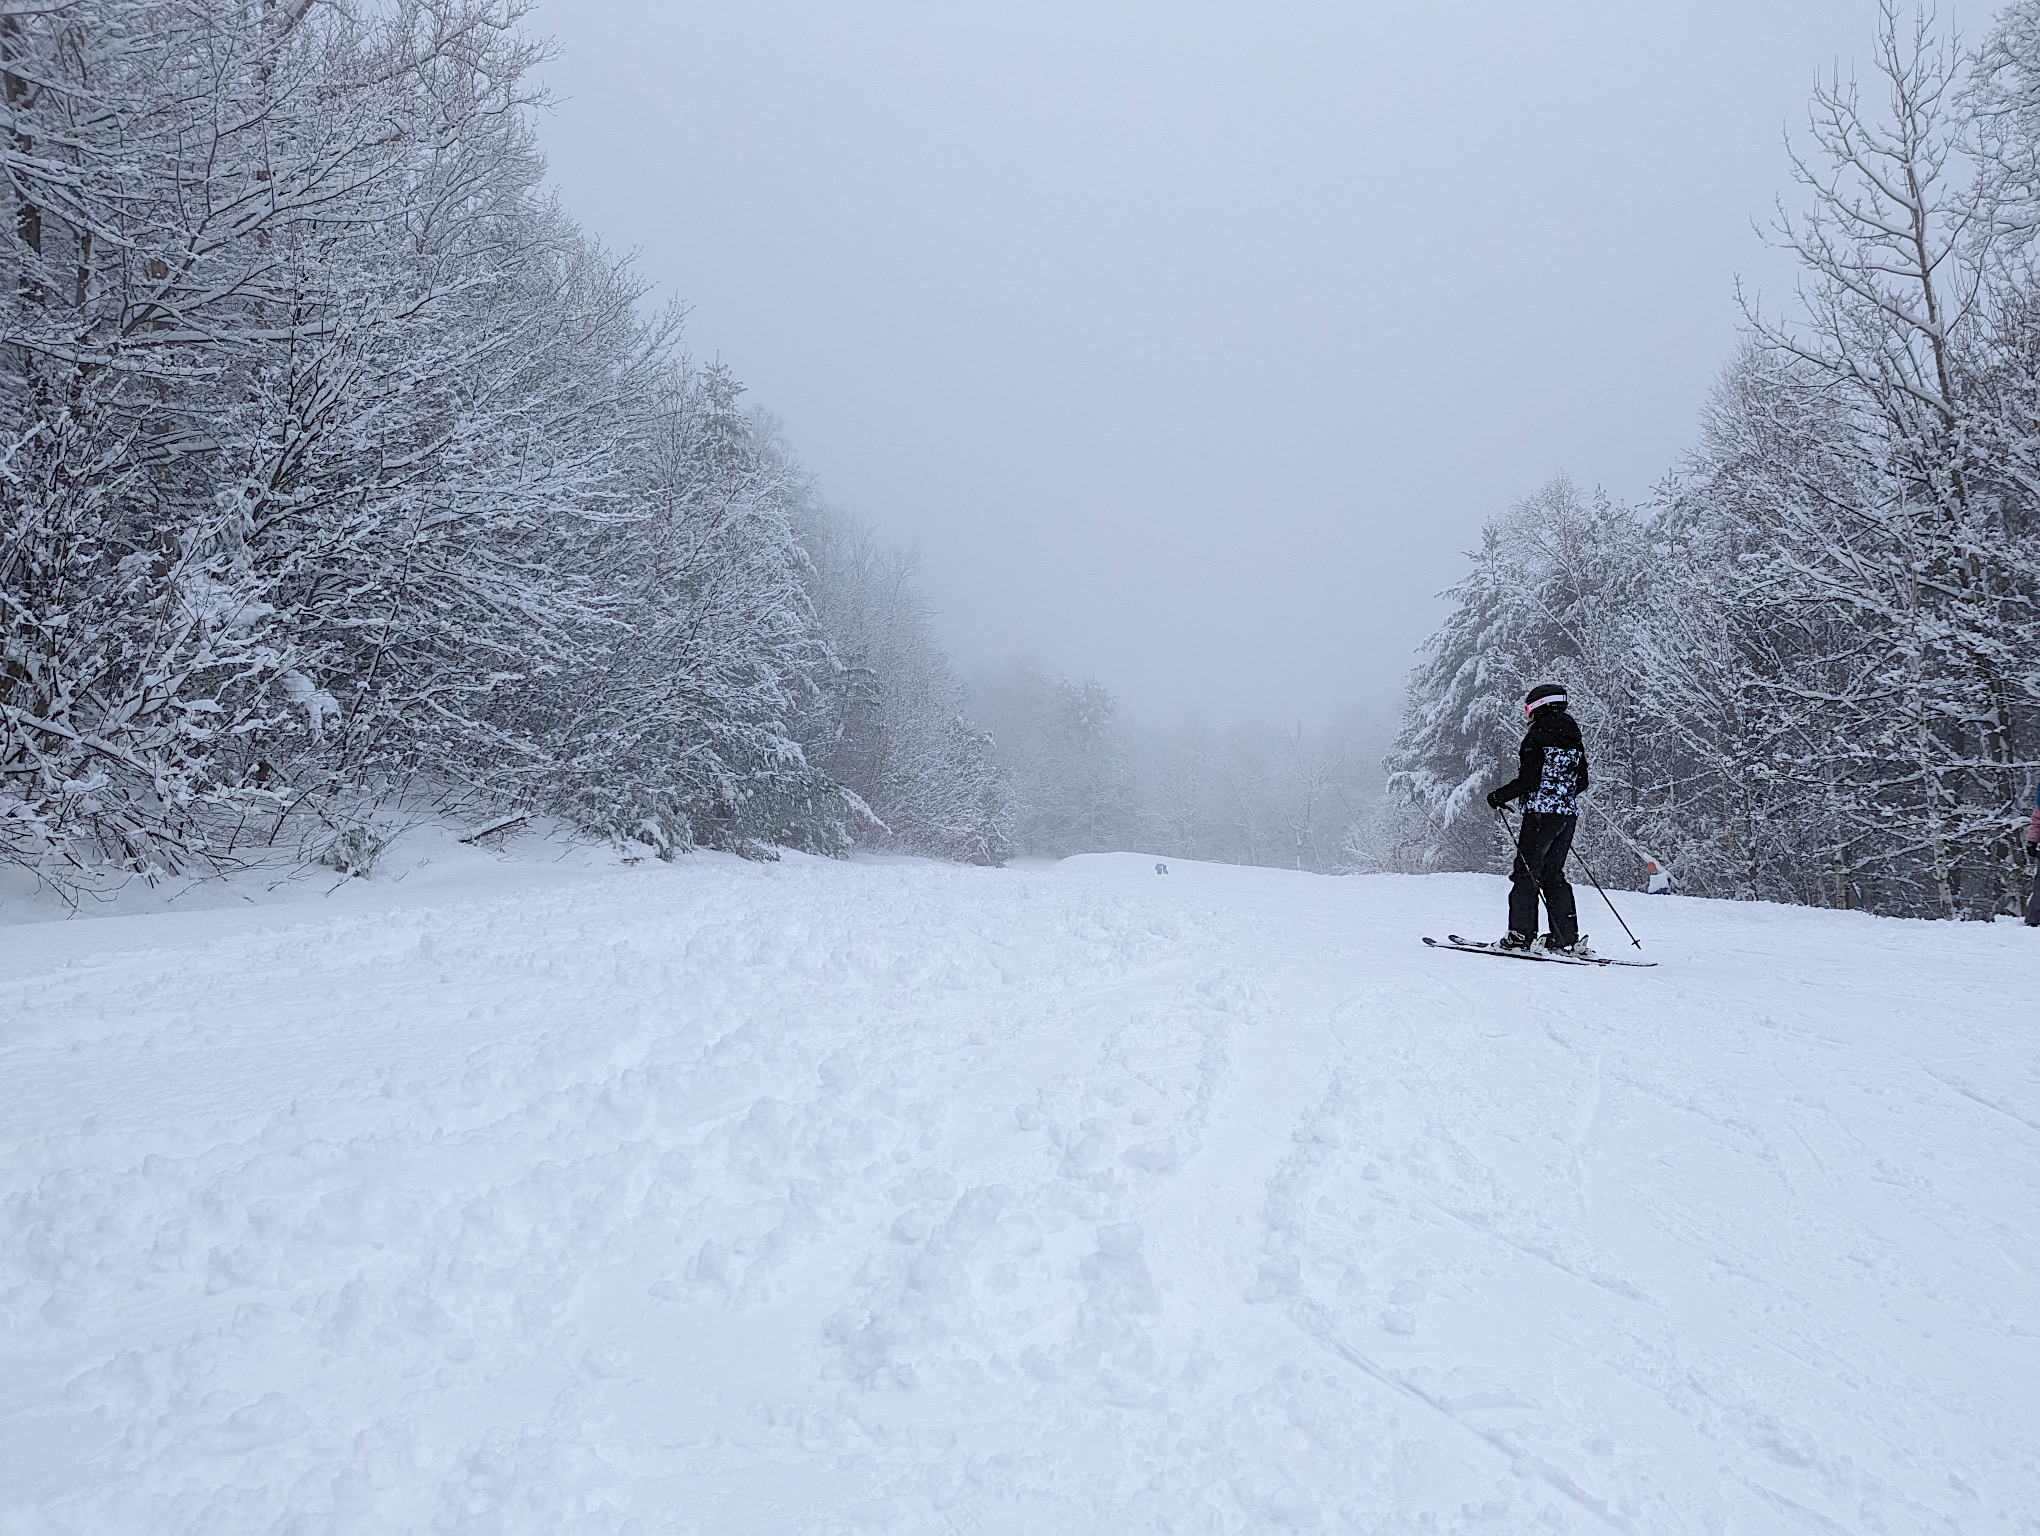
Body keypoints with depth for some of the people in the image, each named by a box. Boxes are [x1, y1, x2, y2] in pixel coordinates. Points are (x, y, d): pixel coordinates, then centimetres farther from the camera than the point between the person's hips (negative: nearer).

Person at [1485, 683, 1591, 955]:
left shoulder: (1537, 737, -11)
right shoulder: (1574, 739, 12)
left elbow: (1528, 780, -16)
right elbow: (1582, 781, 15)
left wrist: (1499, 796, -4)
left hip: (1541, 813, -8)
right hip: (1569, 814, 8)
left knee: (1526, 872, -2)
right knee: (1553, 875, 13)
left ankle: (1521, 935, -4)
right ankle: (1566, 938, 10)